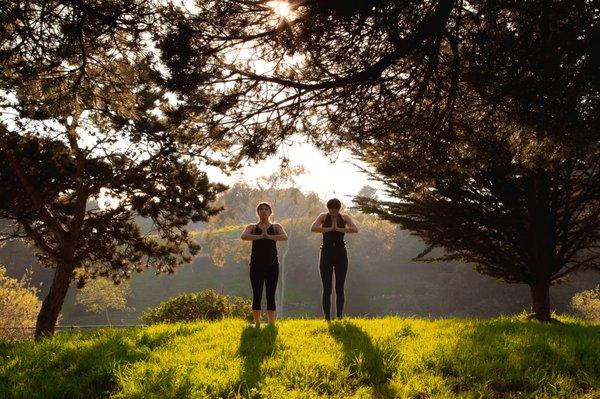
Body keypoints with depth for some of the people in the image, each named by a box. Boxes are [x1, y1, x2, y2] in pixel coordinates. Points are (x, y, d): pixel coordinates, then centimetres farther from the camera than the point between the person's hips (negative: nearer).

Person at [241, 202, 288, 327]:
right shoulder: (252, 227, 12)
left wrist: (268, 236, -14)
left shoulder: (276, 227, 12)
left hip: (272, 265, 0)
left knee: (270, 296, 1)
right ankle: (257, 323, 5)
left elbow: (285, 237, -9)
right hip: (256, 265, 0)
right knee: (256, 296, -1)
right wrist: (259, 236, -15)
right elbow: (244, 236, -10)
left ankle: (271, 323, 5)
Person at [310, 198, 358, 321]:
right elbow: (313, 228, -21)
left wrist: (338, 229, -20)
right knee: (327, 289, -1)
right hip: (326, 254, -1)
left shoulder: (345, 217, -1)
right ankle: (327, 319, 2)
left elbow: (355, 229, -18)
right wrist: (330, 229, -20)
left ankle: (339, 318, 8)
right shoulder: (323, 216, -3)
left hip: (341, 255, 1)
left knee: (339, 288, 3)